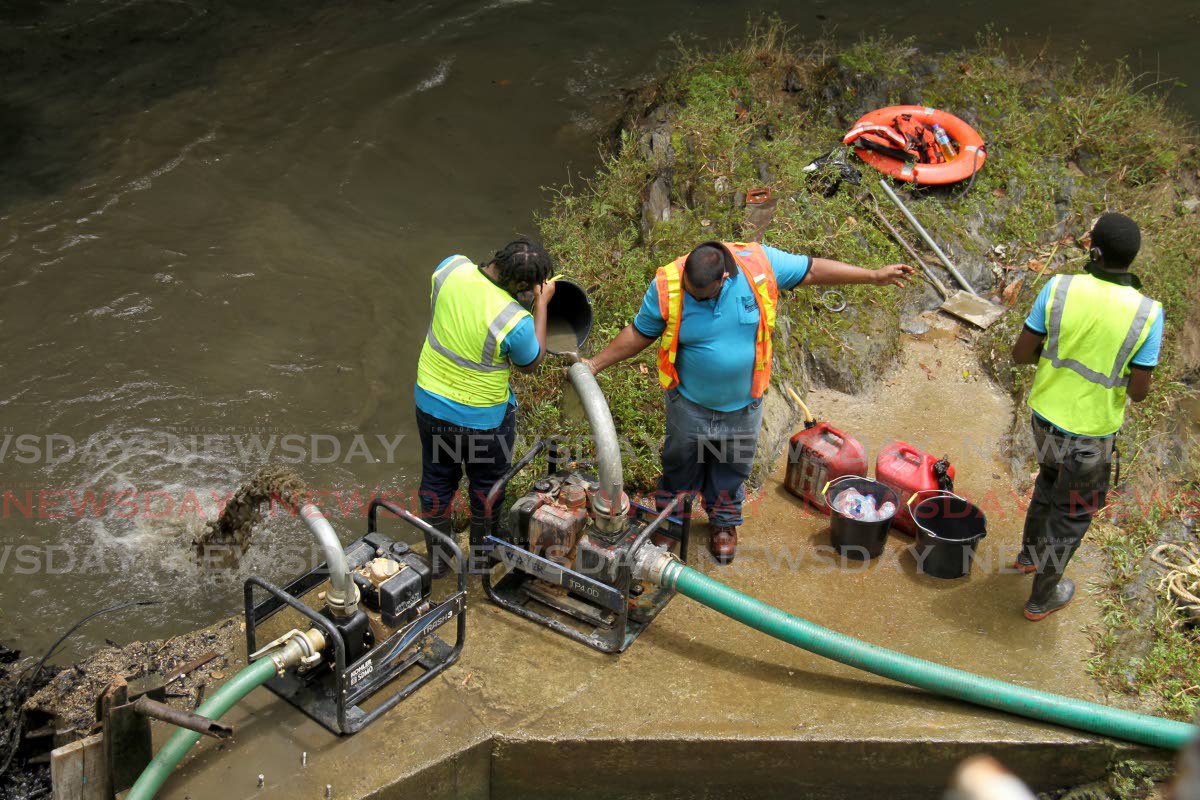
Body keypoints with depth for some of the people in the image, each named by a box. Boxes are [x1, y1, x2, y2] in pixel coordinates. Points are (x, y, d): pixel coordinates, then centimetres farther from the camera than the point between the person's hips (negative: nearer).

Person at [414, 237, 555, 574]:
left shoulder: (451, 267, -19)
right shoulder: (516, 321, -33)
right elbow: (531, 363, -10)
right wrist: (542, 304, -7)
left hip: (430, 401, 5)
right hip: (482, 417, -5)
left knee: (437, 480, 24)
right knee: (486, 484, 22)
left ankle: (437, 558, 42)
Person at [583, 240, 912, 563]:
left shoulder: (759, 264, -23)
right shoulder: (666, 286, -24)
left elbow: (812, 270, -9)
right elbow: (639, 333, -9)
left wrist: (874, 276, -5)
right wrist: (596, 364, -11)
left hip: (743, 403, 1)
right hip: (690, 403, -1)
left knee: (731, 468, 21)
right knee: (680, 465, 18)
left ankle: (724, 521, 46)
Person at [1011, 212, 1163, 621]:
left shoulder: (1059, 288, -18)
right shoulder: (1147, 313, -21)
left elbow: (1021, 353, -10)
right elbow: (1138, 392, -15)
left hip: (1045, 414, 3)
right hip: (1090, 432, -3)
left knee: (1051, 477, 34)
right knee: (1073, 513, 19)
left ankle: (1030, 552, 54)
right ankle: (1042, 597, 35)